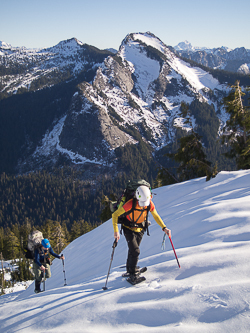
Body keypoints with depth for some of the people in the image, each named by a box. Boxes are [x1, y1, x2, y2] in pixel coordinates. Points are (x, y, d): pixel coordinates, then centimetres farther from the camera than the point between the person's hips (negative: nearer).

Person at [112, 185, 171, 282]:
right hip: (129, 229, -4)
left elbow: (156, 216, 0)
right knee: (135, 251, -15)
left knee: (133, 250, 16)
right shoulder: (130, 204, -31)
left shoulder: (149, 204, -18)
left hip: (140, 229, 4)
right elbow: (115, 215, -23)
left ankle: (129, 268, 39)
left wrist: (164, 228, -11)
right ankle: (132, 273, 1)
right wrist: (116, 231, -30)